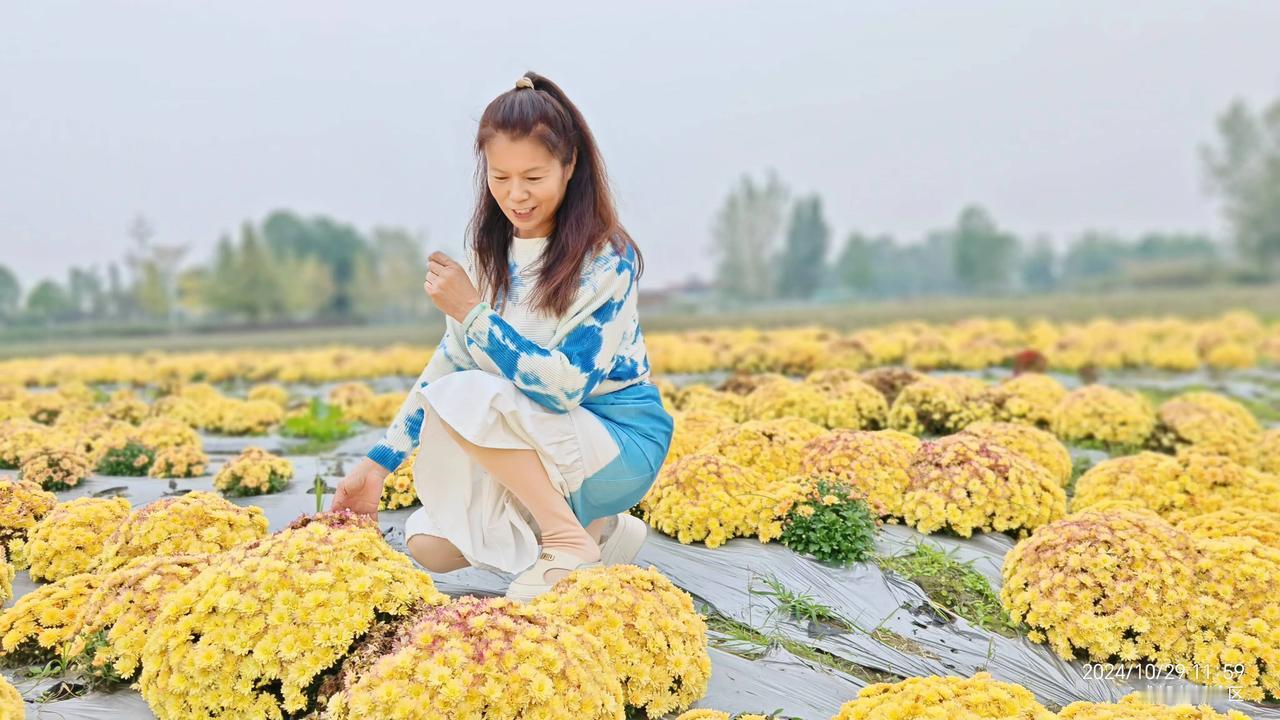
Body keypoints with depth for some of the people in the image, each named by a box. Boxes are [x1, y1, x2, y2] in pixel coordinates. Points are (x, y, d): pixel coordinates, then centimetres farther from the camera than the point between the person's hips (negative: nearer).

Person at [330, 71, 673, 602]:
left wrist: (473, 313, -27)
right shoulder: (492, 254, 1)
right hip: (542, 445, 7)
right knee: (428, 545, -5)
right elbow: (449, 360, 3)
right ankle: (602, 531, 8)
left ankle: (571, 543, -15)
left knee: (462, 395, -27)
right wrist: (378, 464, 0)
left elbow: (567, 385, -25)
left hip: (623, 444, -7)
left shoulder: (608, 259, -19)